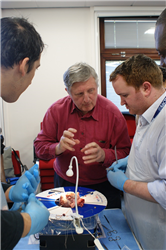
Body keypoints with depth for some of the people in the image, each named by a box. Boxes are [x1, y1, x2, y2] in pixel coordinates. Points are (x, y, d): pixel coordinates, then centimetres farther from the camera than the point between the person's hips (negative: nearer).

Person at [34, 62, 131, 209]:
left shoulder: (112, 113, -15)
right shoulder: (56, 110, -10)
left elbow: (125, 153, -13)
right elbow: (39, 147, -6)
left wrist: (103, 155, -33)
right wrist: (58, 148, -27)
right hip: (64, 183, 2)